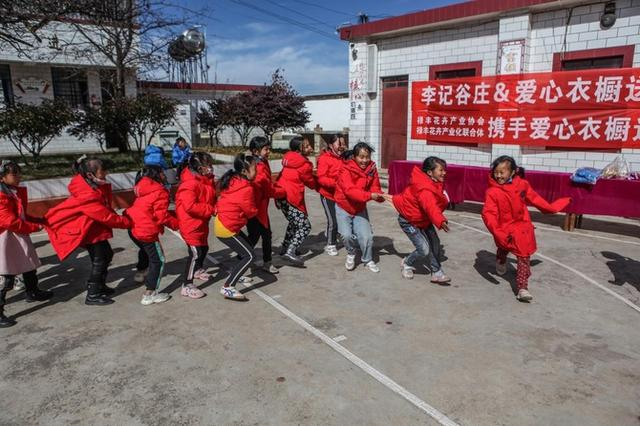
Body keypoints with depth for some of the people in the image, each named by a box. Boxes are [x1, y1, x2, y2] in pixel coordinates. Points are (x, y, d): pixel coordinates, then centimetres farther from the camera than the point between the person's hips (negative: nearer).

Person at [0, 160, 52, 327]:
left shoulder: (18, 192, 8)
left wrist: (40, 220, 4)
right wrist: (37, 227, -16)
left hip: (20, 237, 10)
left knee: (30, 266, 25)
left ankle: (32, 292, 47)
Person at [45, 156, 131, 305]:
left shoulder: (96, 186, -4)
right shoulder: (87, 195, -31)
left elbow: (106, 209, 5)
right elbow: (106, 217, -26)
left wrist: (124, 219, -7)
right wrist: (128, 222, -17)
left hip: (94, 226, 9)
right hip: (85, 229, -9)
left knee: (106, 254, 16)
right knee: (99, 259, -5)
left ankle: (99, 286, 33)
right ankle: (92, 295, 7)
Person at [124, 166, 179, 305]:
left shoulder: (144, 188, 13)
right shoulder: (160, 192, -15)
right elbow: (161, 216, -17)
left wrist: (173, 214, 10)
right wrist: (176, 223, -4)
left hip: (133, 228, 10)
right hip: (146, 232, -9)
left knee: (145, 249, 36)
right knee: (158, 261, 0)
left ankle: (140, 271, 60)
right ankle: (150, 294, -1)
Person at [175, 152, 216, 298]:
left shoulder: (207, 180, 5)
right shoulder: (190, 184, -26)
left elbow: (211, 199, 14)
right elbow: (190, 206, -33)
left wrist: (217, 208, -6)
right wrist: (211, 210, -27)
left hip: (201, 224, 10)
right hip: (191, 225, -10)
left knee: (204, 248, 25)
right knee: (195, 253, -11)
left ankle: (199, 270, 51)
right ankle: (187, 286, -3)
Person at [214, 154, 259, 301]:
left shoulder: (232, 181, 7)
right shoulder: (246, 189, -19)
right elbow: (251, 211, -8)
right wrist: (256, 209, 10)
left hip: (222, 223, 10)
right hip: (227, 228, -9)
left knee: (247, 247, 23)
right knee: (249, 256, -7)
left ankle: (235, 274, 35)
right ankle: (228, 287, -9)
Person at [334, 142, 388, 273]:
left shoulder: (372, 169, -9)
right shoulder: (346, 169, -23)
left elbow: (375, 189, -10)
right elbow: (350, 191, -35)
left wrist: (381, 196, -33)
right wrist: (370, 195, -44)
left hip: (360, 209, 3)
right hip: (343, 208, -3)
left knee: (367, 236, -8)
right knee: (347, 235, -18)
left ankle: (368, 260, 20)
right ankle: (351, 254, 15)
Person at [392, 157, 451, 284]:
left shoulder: (435, 183, -4)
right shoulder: (424, 189, -36)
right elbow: (430, 206, -54)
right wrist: (440, 221, -69)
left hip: (423, 219, 9)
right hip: (408, 221, -9)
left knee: (435, 242, 1)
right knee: (424, 249, -11)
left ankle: (436, 273, 12)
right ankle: (407, 264, 18)